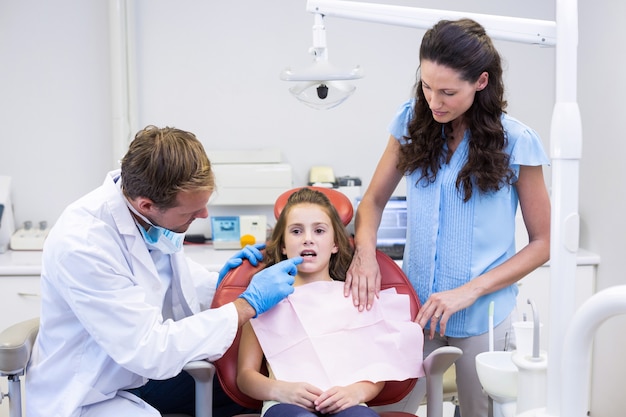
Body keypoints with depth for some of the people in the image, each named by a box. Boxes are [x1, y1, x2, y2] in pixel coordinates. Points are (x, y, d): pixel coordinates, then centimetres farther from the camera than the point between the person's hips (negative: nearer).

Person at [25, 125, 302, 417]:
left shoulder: (153, 216, -10)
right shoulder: (80, 244, -30)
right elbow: (151, 351, -29)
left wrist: (219, 283, -7)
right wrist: (248, 303, -24)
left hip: (141, 370, 7)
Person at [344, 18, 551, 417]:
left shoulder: (516, 141, -10)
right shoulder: (413, 122, -1)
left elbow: (543, 242, -5)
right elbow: (374, 200, 8)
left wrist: (470, 291, -15)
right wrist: (364, 253, -13)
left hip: (481, 316, -2)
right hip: (415, 307, 2)